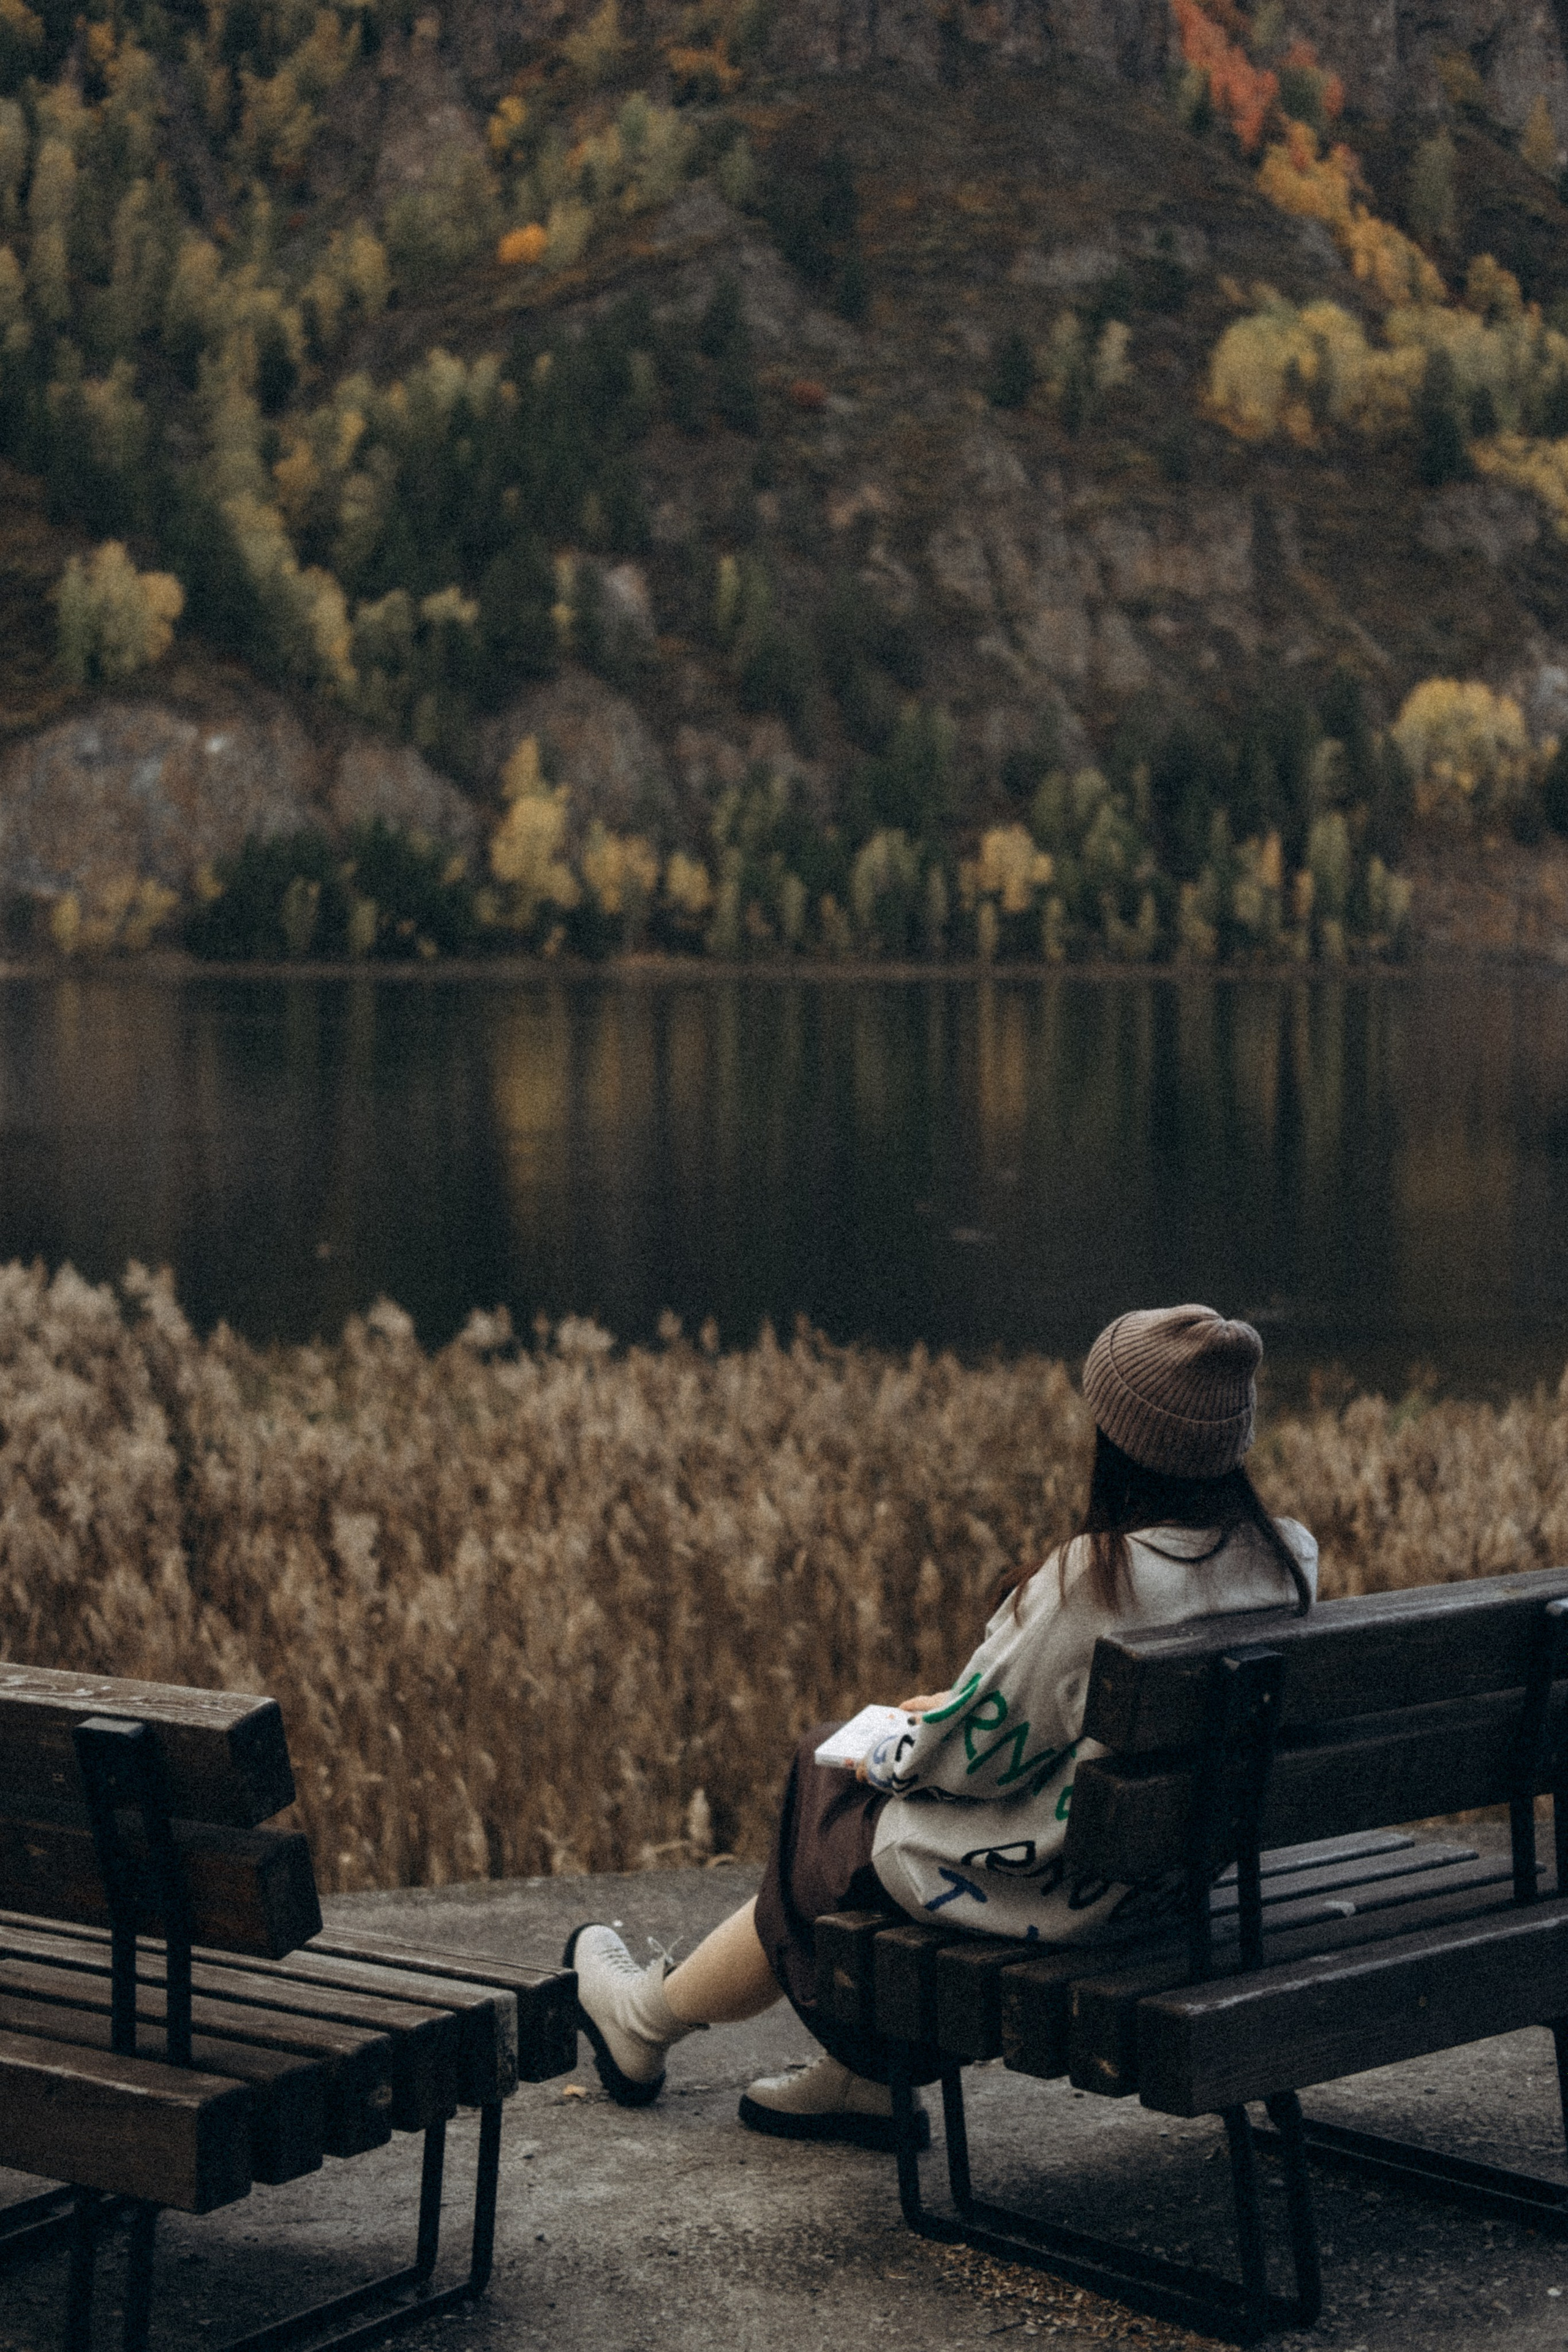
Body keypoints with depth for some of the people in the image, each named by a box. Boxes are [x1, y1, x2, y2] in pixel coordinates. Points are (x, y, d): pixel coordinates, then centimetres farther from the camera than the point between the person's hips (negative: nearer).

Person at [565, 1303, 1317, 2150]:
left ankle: (649, 2017, 43)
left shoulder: (1098, 1575, -31)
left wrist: (887, 1753, 3)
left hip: (1051, 1887, -7)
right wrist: (959, 1709, 12)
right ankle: (864, 2074, 33)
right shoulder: (1289, 1556, -8)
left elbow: (972, 1752, -20)